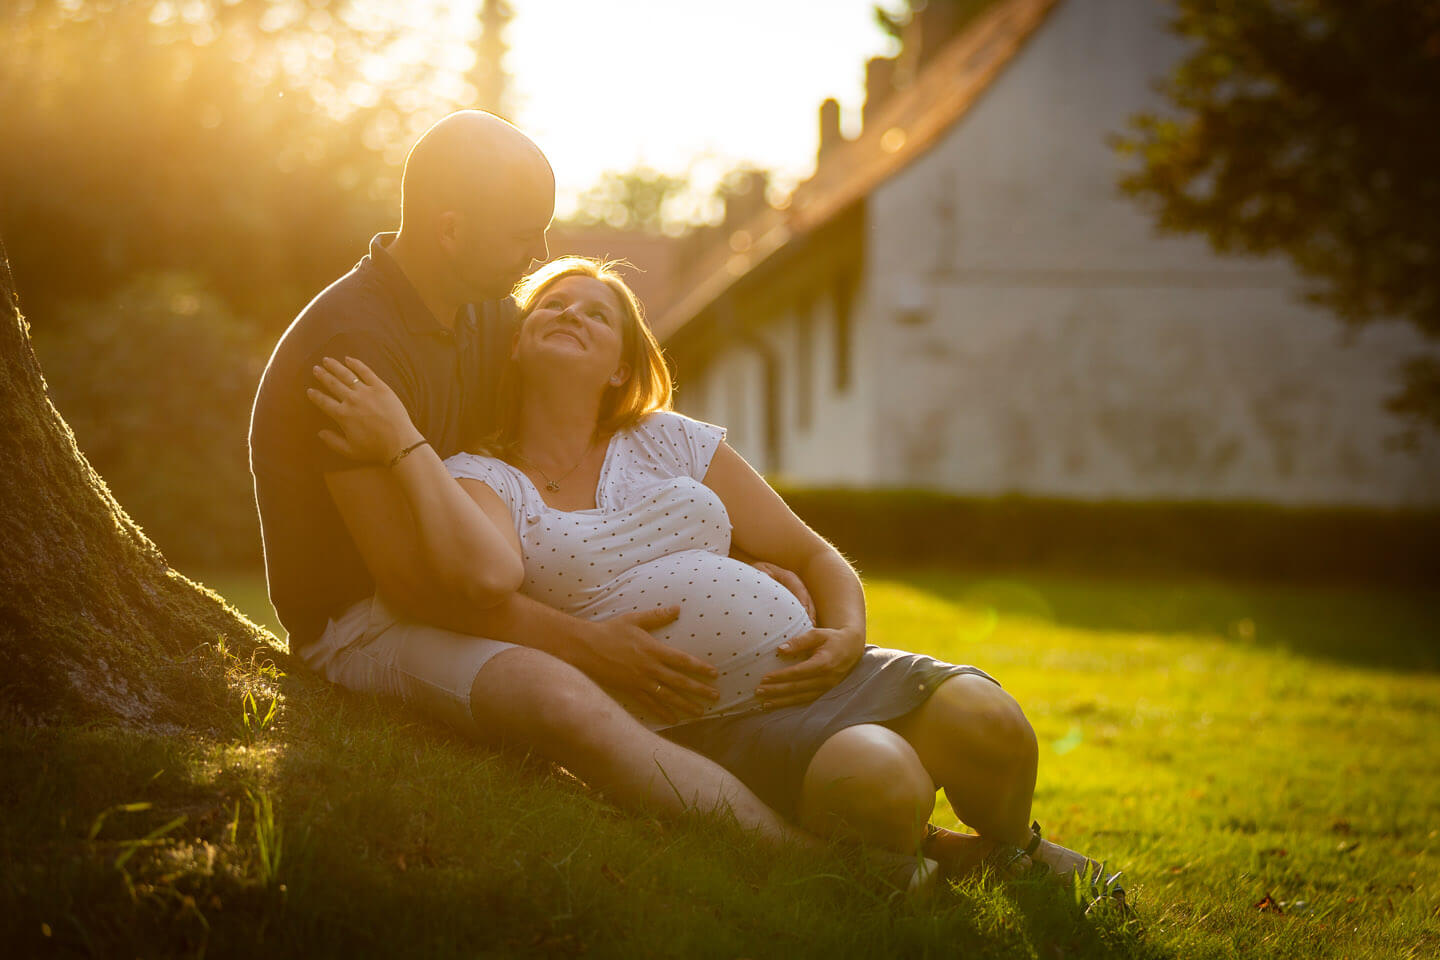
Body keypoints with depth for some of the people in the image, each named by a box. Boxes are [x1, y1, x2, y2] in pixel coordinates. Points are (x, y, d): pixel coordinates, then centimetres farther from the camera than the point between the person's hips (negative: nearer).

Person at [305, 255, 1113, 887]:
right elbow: (485, 571, -21)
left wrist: (847, 637, -2)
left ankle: (1011, 849, 12)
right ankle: (935, 858, 2)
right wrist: (404, 443, -12)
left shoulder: (671, 443, 17)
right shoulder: (478, 479, 6)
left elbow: (815, 555, 20)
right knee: (878, 779, -34)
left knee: (987, 726, -23)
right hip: (707, 729, -4)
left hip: (807, 672, 4)